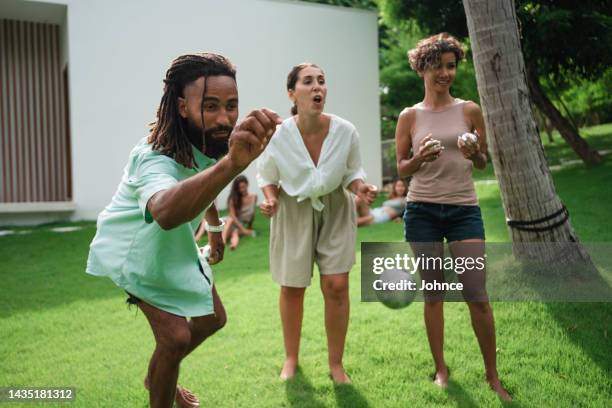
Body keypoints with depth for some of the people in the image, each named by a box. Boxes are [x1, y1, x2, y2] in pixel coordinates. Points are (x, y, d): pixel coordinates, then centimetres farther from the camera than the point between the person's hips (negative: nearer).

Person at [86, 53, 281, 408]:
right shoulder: (157, 157, -41)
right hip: (137, 247, -8)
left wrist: (215, 226, 22)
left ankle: (161, 377, 41)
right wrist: (231, 164, -83)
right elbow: (165, 211, -67)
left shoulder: (211, 140, -15)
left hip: (177, 243, 8)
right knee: (175, 336, -18)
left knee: (213, 318, 15)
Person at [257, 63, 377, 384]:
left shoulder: (346, 132, -19)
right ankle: (291, 358, 35)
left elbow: (352, 172, -1)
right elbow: (266, 176, -2)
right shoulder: (278, 135, -21)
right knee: (292, 288, 10)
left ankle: (336, 364, 17)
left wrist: (361, 189, -22)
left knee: (336, 286, -6)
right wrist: (270, 200, -21)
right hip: (293, 212, 0)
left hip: (335, 211, 1)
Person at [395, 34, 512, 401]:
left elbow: (483, 163, 9)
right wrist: (420, 158, -14)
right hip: (422, 211, 0)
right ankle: (441, 368, 21)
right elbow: (401, 169, 7)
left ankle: (492, 374, 12)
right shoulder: (410, 116, 4)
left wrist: (474, 154, -13)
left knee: (477, 296, -4)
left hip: (464, 209, 0)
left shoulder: (470, 111, 4)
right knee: (433, 294, 7)